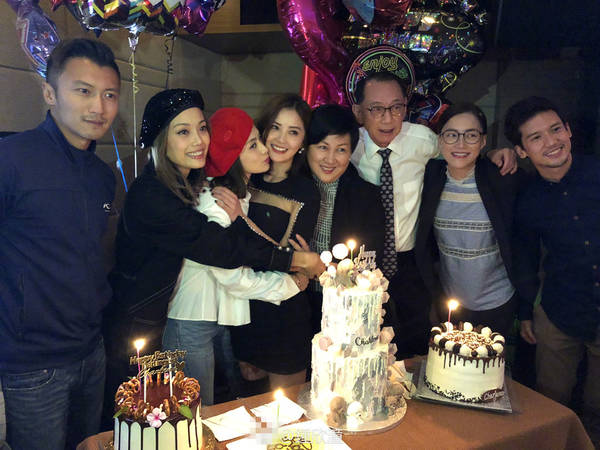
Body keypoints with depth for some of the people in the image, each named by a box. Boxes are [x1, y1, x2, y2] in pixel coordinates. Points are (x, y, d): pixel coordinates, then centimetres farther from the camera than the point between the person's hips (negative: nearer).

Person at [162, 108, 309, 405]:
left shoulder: (242, 195, 6)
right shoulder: (212, 201, -23)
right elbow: (234, 278, -21)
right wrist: (290, 283, -9)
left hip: (226, 316, 8)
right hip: (193, 323, -8)